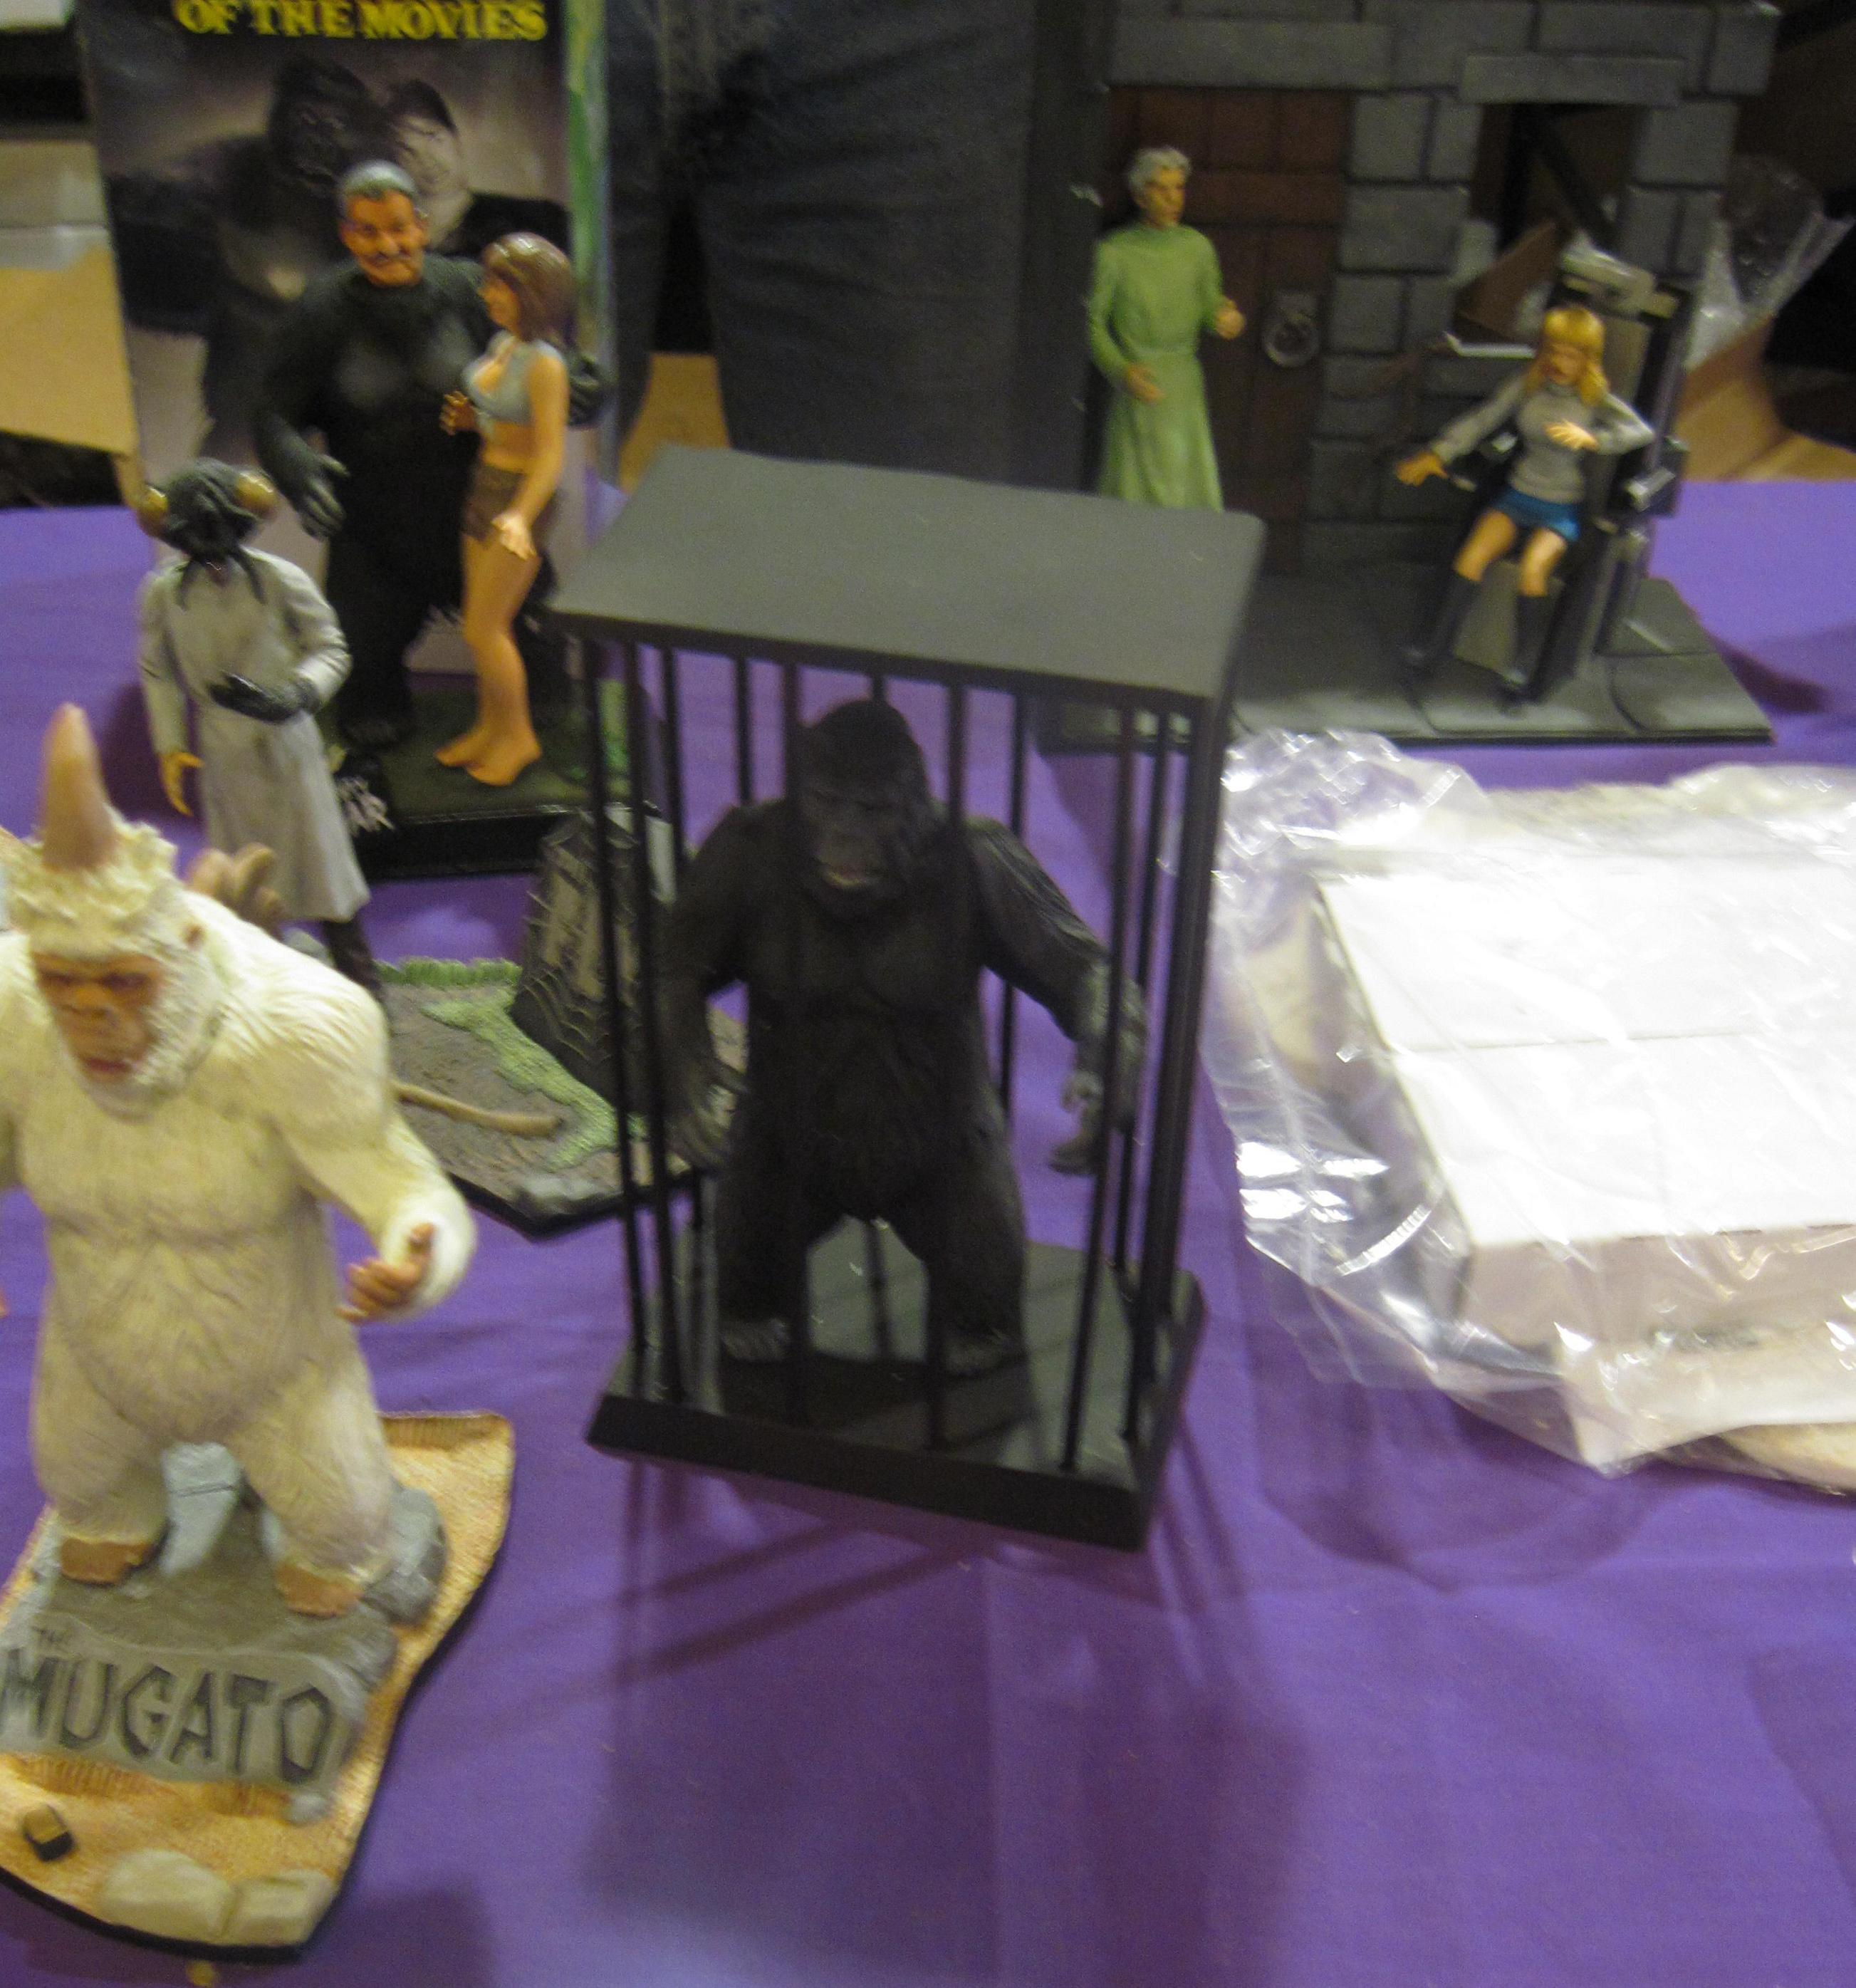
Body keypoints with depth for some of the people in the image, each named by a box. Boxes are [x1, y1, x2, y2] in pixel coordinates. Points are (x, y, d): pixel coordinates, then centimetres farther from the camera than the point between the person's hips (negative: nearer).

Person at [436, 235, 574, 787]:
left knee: (484, 629, -1)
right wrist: (468, 418, 2)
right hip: (485, 482, 8)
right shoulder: (504, 342, 5)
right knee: (482, 622, 16)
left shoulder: (544, 363, -21)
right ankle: (491, 725, 30)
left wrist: (519, 516, -36)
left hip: (521, 493, -8)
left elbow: (551, 452, -25)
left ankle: (518, 735, 16)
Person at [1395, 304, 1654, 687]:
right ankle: (1437, 643, -7)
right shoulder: (1526, 386, 1)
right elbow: (1481, 420, 3)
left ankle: (1526, 664, -17)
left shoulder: (1596, 399, -8)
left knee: (1533, 569, -28)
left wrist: (1590, 438, -36)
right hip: (1519, 493, 3)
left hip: (1563, 508, -3)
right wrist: (1437, 454, -6)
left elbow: (1641, 429, -20)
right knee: (1472, 558, -19)